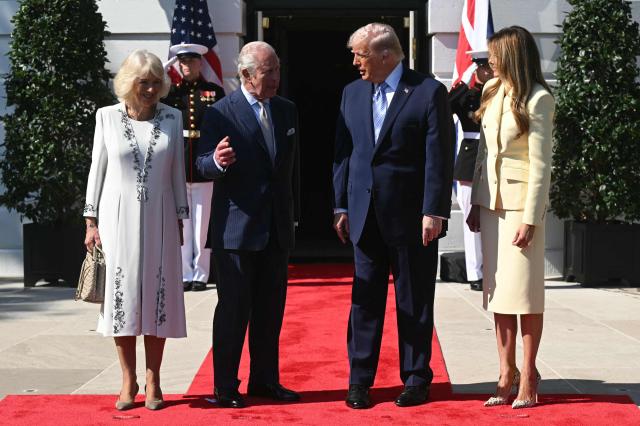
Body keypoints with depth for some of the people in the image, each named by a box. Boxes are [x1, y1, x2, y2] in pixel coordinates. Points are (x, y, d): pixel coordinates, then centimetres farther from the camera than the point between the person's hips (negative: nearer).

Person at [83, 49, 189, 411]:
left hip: (159, 220, 1)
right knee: (122, 296, 1)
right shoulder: (108, 117, 0)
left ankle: (153, 381, 11)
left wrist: (181, 221, 7)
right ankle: (128, 380, 11)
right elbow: (97, 169, 3)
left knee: (158, 297, 2)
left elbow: (178, 173, 8)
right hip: (118, 218, -1)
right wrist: (91, 221, 1)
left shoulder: (172, 117, 3)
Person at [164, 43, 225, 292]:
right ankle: (185, 274, 12)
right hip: (177, 167, 1)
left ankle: (201, 274, 11)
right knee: (181, 225, 5)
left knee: (202, 225, 4)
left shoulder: (215, 92, 5)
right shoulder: (170, 92, 9)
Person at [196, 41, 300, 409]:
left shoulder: (287, 110, 11)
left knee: (271, 308, 12)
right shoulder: (221, 113, -7)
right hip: (236, 226, -5)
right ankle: (225, 386, 8)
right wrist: (217, 161, -34)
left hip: (278, 226, 6)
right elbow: (204, 165, -11)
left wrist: (294, 213, 14)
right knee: (233, 308, -1)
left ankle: (265, 379, 23)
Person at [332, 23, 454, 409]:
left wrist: (434, 213, -15)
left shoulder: (429, 92, -6)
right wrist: (341, 206, 8)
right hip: (366, 214, 4)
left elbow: (439, 158, -10)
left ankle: (417, 379, 16)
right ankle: (360, 380, 14)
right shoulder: (352, 93, 10)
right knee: (365, 299, 7)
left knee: (415, 303, 5)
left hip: (411, 215, -4)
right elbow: (344, 153, 12)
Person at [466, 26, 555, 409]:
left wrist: (530, 219, -15)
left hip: (521, 202, -7)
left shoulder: (538, 100, -10)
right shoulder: (491, 91, 9)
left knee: (525, 291, -2)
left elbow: (541, 164, -12)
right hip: (491, 201, 7)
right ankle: (507, 373, 13)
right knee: (497, 290, 7)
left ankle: (528, 375, 8)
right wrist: (475, 203, 11)